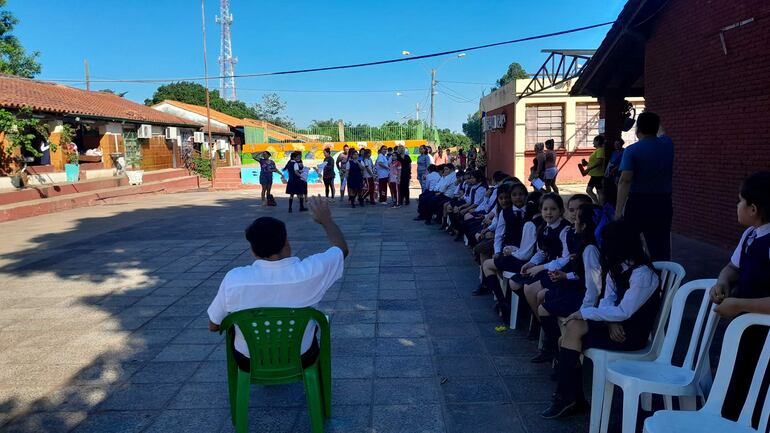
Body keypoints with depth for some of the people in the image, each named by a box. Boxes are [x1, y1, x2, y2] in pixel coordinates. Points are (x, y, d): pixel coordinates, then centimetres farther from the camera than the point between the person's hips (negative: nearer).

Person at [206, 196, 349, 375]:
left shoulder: (233, 279, -26)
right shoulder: (309, 272, -27)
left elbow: (213, 326, -8)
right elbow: (342, 249, -6)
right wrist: (326, 219, 9)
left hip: (249, 363, 0)